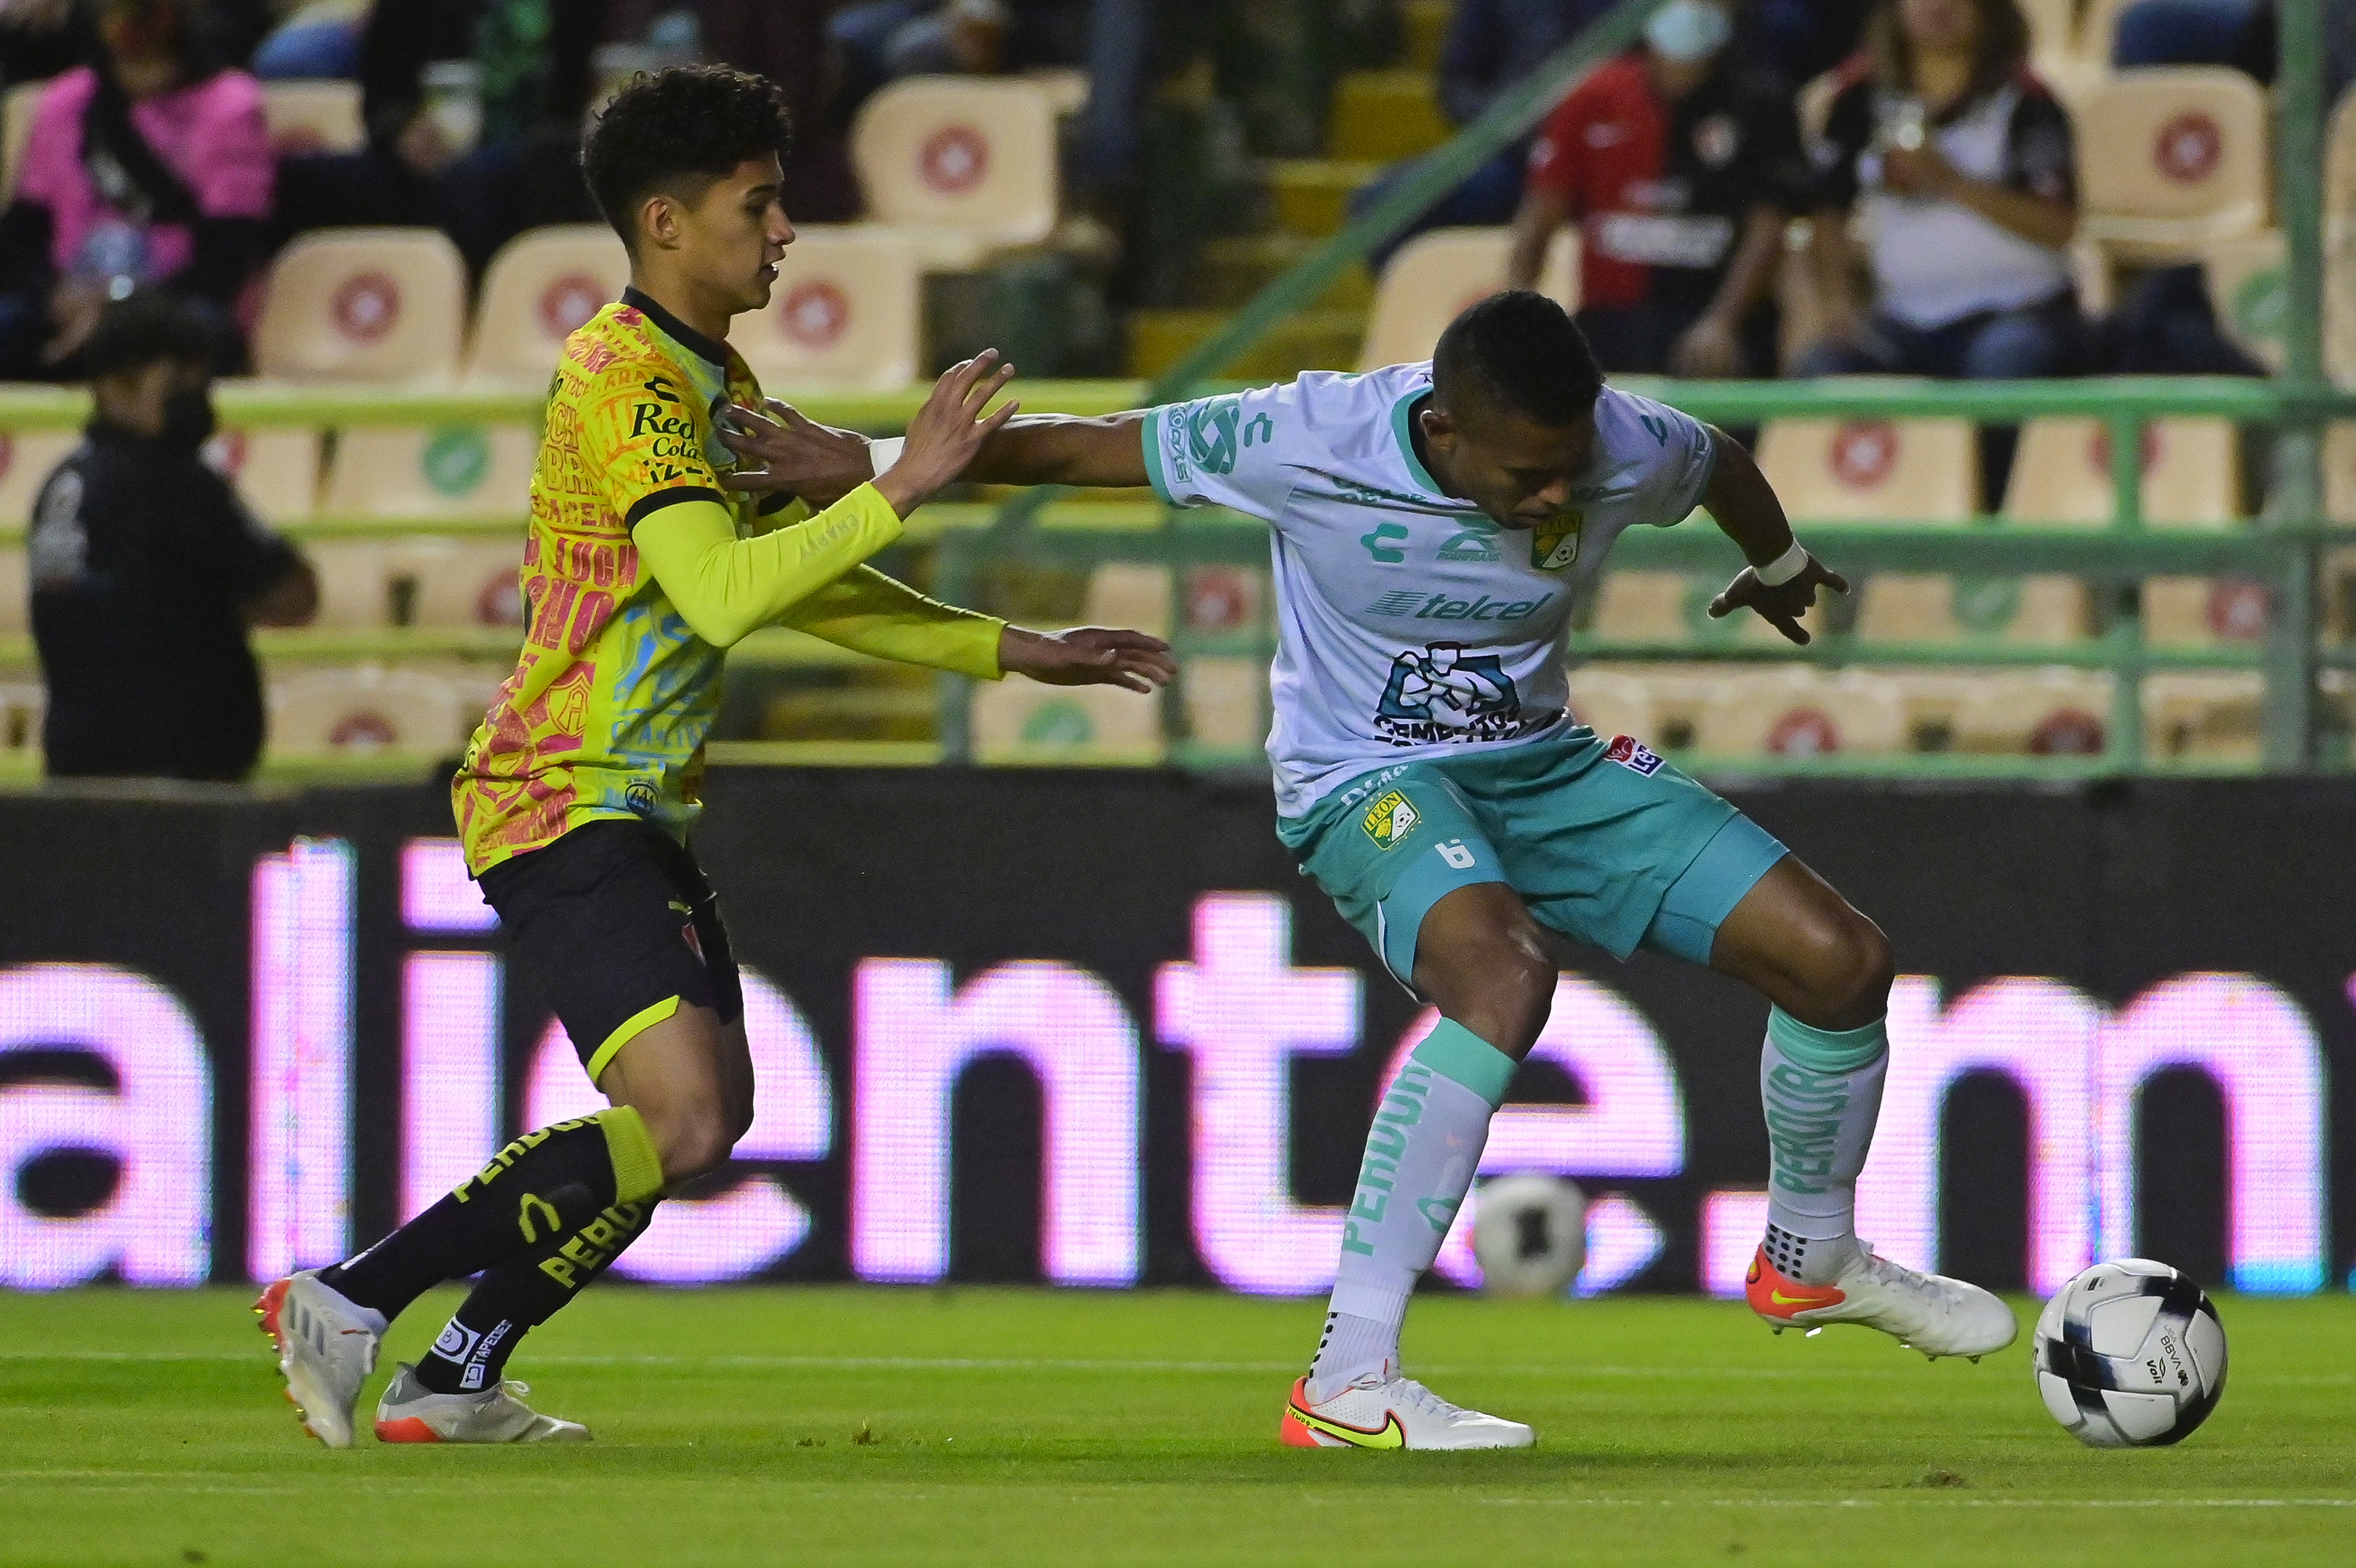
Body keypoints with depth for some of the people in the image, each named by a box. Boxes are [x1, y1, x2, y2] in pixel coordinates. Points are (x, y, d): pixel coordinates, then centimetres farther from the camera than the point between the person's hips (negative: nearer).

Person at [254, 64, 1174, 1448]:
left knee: (705, 1114, 11)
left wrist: (1014, 650, 18)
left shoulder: (717, 384, 16)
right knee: (681, 1118, -20)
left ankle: (454, 1382, 17)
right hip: (564, 804, -11)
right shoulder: (627, 383, -17)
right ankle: (347, 1303, -12)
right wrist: (897, 490, -30)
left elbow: (803, 586, 23)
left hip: (639, 811, 11)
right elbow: (723, 595, -29)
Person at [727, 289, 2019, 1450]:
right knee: (1504, 976, -38)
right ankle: (1346, 1384, -39)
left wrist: (1778, 569, 31)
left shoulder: (1623, 453, -17)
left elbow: (1725, 465, 9)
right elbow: (1084, 448, -16)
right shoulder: (1308, 442, -28)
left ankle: (1811, 1260, 32)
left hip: (1539, 765, 5)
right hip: (1367, 779, -5)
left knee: (1840, 959, -1)